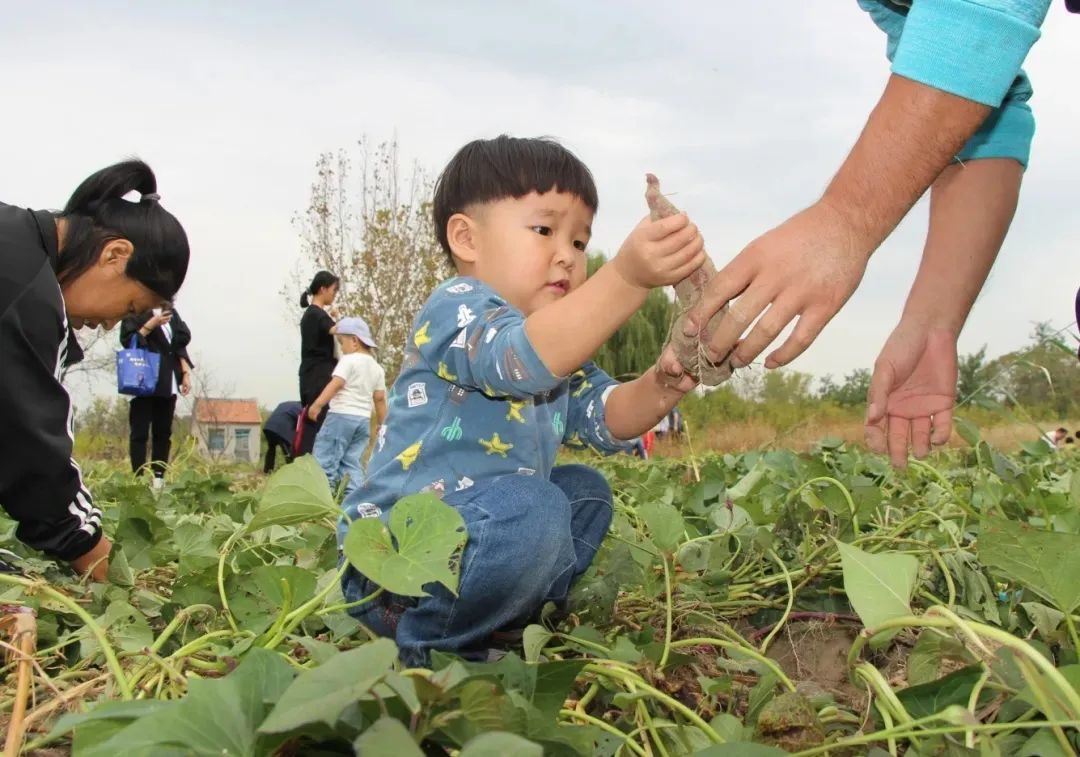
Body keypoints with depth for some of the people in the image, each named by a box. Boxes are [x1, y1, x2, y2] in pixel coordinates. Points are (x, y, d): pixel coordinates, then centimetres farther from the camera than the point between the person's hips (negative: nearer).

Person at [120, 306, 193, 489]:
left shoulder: (171, 313, 17)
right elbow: (127, 340, -10)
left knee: (163, 433, 5)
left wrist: (186, 374, 6)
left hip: (168, 383, 6)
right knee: (140, 433, -4)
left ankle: (158, 478, 8)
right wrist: (152, 324, -16)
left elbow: (181, 343, 16)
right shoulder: (136, 312, 0)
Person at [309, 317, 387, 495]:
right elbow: (380, 398, 15)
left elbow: (336, 383, -19)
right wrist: (382, 424, 21)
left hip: (341, 415, -7)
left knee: (324, 457, -4)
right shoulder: (377, 368, 15)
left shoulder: (349, 360, -7)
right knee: (352, 461, 10)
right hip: (363, 419, 7)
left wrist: (317, 404, -24)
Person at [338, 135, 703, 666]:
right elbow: (522, 359, -37)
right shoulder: (455, 308, -15)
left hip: (469, 532, 10)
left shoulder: (558, 346, 15)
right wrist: (627, 278, -47)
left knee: (585, 491, 17)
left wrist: (663, 385, -13)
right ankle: (428, 649, -12)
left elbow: (606, 419, 8)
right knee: (530, 507, -32)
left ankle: (509, 618, 10)